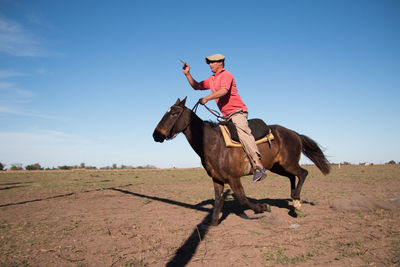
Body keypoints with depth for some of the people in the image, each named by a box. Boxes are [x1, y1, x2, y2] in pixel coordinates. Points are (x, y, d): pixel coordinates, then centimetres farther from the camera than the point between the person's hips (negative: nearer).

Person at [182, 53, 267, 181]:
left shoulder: (226, 75, -4)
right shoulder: (211, 79, 23)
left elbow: (224, 90, -22)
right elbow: (197, 86, 26)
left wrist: (207, 98, -23)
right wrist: (187, 74, 16)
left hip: (237, 111, -10)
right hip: (227, 116, 10)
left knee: (242, 132, -29)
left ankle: (258, 166, -37)